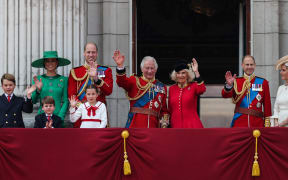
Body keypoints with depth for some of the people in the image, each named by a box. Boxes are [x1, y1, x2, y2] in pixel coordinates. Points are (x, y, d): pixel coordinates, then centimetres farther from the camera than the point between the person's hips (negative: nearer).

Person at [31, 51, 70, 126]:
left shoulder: (64, 80, 4)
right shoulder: (38, 79, 8)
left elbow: (66, 101, 3)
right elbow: (33, 101, 6)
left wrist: (60, 117, -9)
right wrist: (38, 90, -11)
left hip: (58, 116, -1)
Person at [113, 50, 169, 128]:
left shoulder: (162, 87, 16)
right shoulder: (135, 81, 8)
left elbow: (164, 110, 19)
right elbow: (122, 82, -14)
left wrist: (164, 122, 1)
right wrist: (120, 66, -31)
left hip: (153, 127, 3)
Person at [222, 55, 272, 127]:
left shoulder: (263, 83, 7)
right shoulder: (236, 81, 8)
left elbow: (267, 105, 7)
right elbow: (225, 95, -8)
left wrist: (267, 125, 1)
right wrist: (229, 85, -28)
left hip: (257, 124, 0)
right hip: (239, 123, 0)